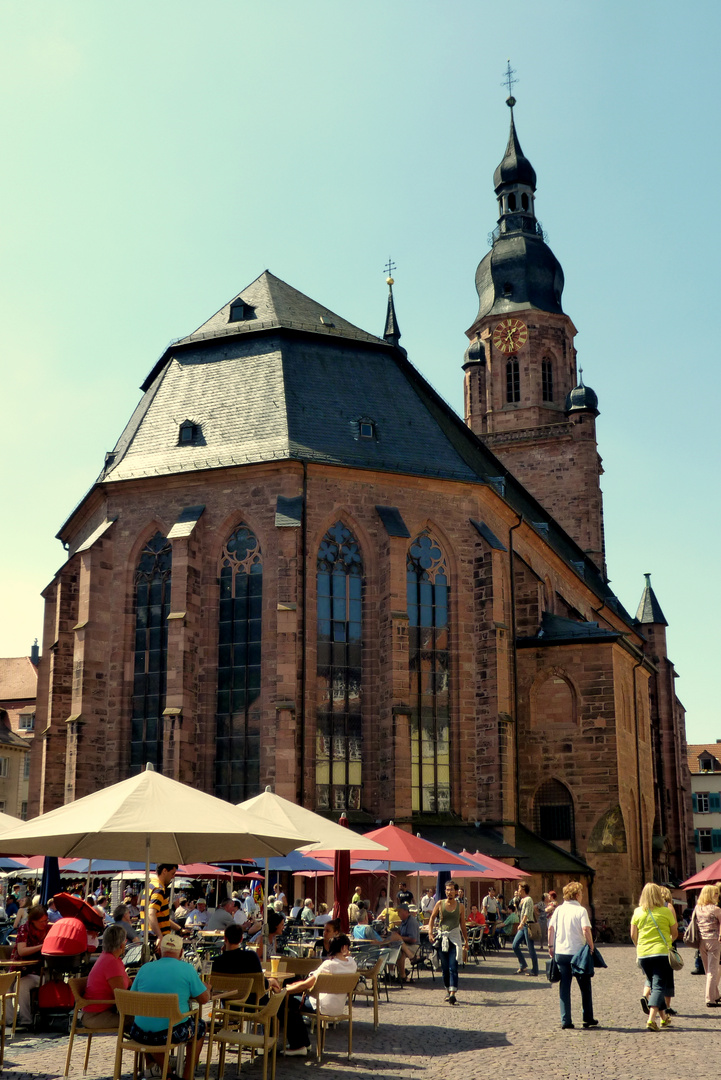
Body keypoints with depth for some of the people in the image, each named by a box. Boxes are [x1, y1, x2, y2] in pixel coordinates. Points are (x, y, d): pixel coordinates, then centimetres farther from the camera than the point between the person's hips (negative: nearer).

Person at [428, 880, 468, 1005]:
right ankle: (448, 991, 23)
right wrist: (430, 932, -7)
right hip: (442, 937, 1)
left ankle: (452, 994, -19)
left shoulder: (460, 906, 6)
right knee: (445, 967, 7)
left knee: (453, 966, -12)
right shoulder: (440, 904, 3)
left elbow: (462, 924, 13)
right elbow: (432, 918, 6)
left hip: (455, 938, -1)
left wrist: (466, 940, 15)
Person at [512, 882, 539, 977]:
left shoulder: (528, 899, -11)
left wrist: (522, 923, -29)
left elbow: (527, 913, -22)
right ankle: (522, 966, 14)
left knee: (530, 948, -4)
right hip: (522, 927, 9)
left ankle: (534, 970, 3)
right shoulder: (521, 900, 15)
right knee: (515, 945, 6)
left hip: (528, 925, -9)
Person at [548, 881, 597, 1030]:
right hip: (578, 952, -3)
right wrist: (591, 947, -10)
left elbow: (551, 928, 2)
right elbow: (586, 930, -18)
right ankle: (588, 1019, 18)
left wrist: (551, 946, 10)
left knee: (564, 987, 8)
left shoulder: (559, 909, 5)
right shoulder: (581, 910, -7)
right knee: (585, 987, 13)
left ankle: (565, 1020, 4)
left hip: (560, 952, 3)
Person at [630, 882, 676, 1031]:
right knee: (659, 986, -4)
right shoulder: (665, 911, -5)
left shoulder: (637, 912, 2)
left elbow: (633, 935, 5)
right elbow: (674, 933, 5)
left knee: (655, 985, 18)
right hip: (662, 952, -3)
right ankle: (651, 1019, -19)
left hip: (643, 954, 3)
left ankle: (663, 1017, 28)